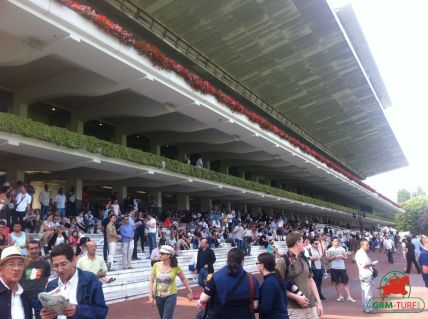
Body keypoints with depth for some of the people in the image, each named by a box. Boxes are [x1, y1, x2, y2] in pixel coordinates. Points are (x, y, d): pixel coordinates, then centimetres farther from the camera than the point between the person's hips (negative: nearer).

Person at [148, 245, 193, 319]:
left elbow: (183, 279, 4)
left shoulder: (175, 267, -10)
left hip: (171, 296, -3)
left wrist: (189, 291, 8)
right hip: (158, 296, 3)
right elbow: (151, 281, -2)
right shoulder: (156, 265, -7)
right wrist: (151, 295, -8)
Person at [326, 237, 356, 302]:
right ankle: (340, 296, 19)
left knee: (346, 282, 0)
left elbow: (346, 257, 7)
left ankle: (348, 297, 3)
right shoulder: (329, 250, -1)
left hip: (342, 267, 1)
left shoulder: (342, 248, 6)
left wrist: (342, 257, -13)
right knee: (337, 282, 8)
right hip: (334, 268, -1)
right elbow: (329, 259, -3)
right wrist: (334, 257, -18)